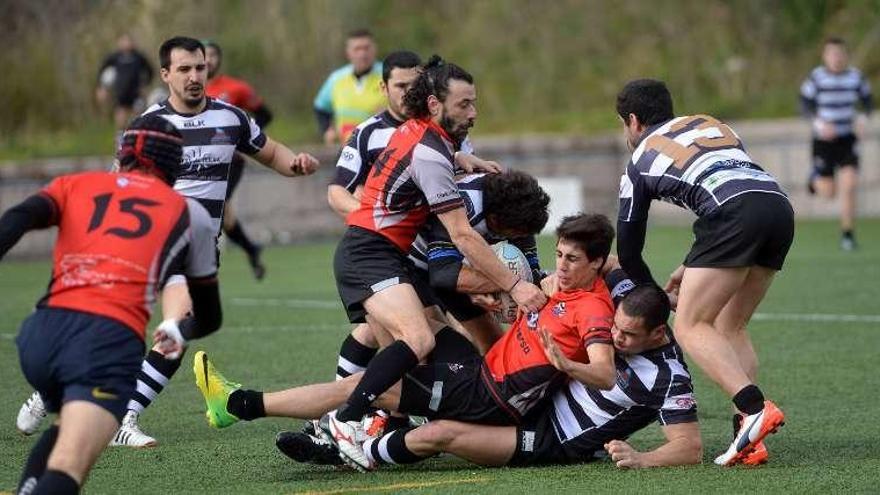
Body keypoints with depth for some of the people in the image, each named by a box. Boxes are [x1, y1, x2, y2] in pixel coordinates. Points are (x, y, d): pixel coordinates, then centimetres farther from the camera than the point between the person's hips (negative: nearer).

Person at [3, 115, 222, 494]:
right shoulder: (189, 214, 24)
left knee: (69, 426, 33)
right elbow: (209, 318, 35)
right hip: (112, 338, -4)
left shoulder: (74, 185, 25)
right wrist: (181, 335, 57)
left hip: (42, 332, 4)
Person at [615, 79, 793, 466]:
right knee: (730, 328, 17)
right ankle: (751, 435, 3)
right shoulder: (710, 124, 34)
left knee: (689, 326, 0)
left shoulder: (639, 165, 21)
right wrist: (692, 269, 35)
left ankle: (755, 408, -22)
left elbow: (628, 251, 27)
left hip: (735, 214, -6)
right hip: (779, 205, 6)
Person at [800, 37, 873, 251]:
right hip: (823, 140, -2)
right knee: (827, 192, 2)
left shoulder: (855, 76, -2)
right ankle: (816, 177, 40)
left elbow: (868, 100, 10)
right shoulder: (816, 77, -10)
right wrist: (818, 122, -22)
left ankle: (848, 234, -3)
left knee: (849, 185, -13)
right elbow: (805, 104, -6)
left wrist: (863, 118, -10)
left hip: (848, 139, 2)